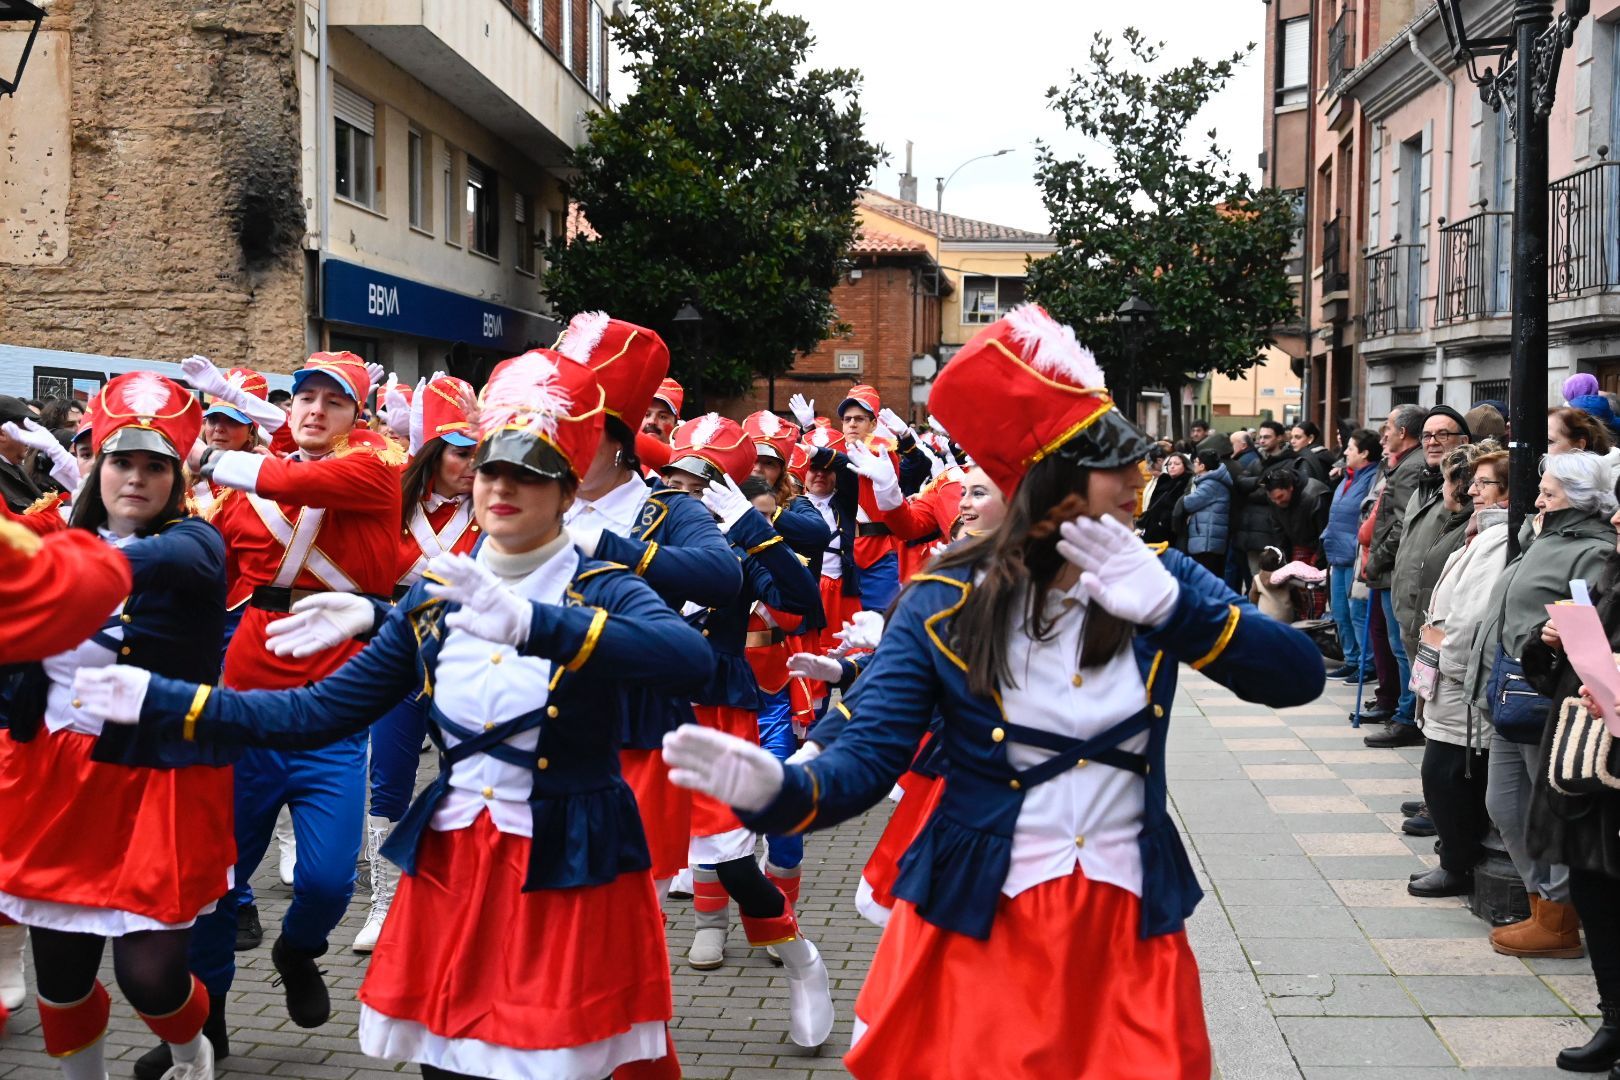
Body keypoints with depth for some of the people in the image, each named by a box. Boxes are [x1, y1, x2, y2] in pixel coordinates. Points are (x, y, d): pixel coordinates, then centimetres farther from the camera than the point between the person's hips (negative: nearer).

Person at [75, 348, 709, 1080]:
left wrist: (534, 624, -44)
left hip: (571, 871, -4)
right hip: (450, 866, 5)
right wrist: (160, 701, -1)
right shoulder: (435, 597, 5)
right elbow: (319, 712, 6)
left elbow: (690, 659, -33)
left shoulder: (602, 591, -10)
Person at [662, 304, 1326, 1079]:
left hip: (1128, 926, 2)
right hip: (975, 924, -2)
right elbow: (865, 759, -13)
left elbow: (1297, 678, -10)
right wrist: (777, 788, -35)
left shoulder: (1160, 579, -1)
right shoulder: (946, 607, -9)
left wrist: (1172, 606, -25)